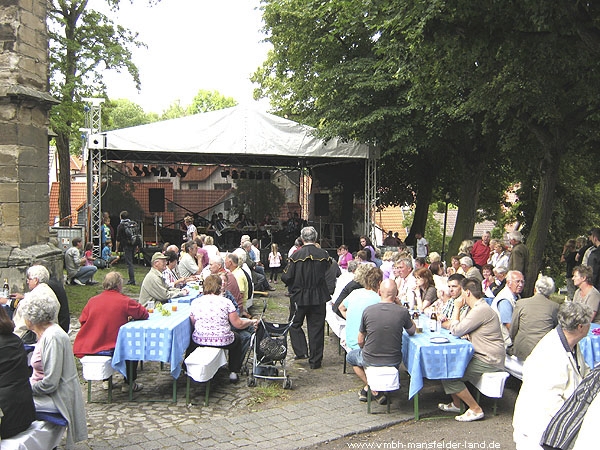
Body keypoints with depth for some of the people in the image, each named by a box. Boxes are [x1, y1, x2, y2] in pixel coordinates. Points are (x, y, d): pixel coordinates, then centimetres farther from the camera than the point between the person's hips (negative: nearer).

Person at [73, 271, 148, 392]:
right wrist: (126, 317, 19)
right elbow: (144, 315, 0)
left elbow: (82, 320, 5)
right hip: (112, 348, -5)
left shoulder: (92, 300, 1)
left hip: (88, 347, 5)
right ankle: (129, 383, 24)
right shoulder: (125, 302, -9)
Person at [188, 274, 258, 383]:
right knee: (237, 338, 30)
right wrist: (252, 322, 13)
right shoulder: (226, 302, -8)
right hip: (223, 341, -2)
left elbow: (193, 324, 6)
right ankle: (233, 372, 28)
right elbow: (239, 324, -6)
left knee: (191, 338, 36)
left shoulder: (195, 302, -1)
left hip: (199, 341, 2)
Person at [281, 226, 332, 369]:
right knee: (316, 328, 10)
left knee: (295, 325, 19)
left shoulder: (296, 256, -12)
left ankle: (302, 352, 9)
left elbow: (286, 277, -10)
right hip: (318, 297, 2)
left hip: (299, 297, -2)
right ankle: (315, 360, 15)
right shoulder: (324, 255, -7)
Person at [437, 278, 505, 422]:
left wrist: (457, 308, -9)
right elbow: (459, 329, 15)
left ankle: (476, 410, -4)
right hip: (481, 355, 11)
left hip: (488, 361, -11)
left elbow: (456, 331, -18)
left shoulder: (480, 310, -20)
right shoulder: (477, 308, 14)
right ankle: (456, 404, 23)